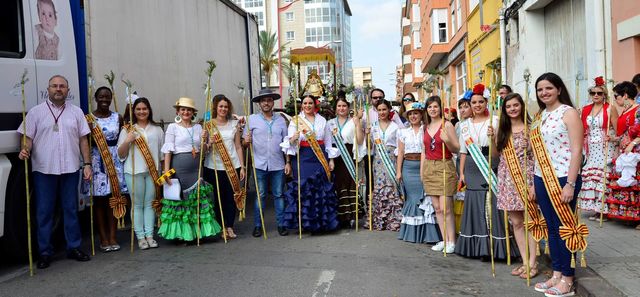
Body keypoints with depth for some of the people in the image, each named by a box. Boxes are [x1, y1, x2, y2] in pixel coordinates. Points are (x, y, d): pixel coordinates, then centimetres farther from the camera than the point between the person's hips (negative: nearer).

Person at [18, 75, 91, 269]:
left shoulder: (76, 112, 9)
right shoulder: (36, 112, 4)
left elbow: (83, 140, 8)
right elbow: (28, 137, 2)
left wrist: (87, 164, 2)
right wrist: (25, 150, -20)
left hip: (70, 169, 2)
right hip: (44, 170, -1)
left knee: (71, 210, 9)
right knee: (44, 212, 3)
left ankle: (74, 248, 19)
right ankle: (45, 253, 12)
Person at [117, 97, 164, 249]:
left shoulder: (157, 129, 11)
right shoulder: (128, 130, 4)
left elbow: (163, 151, 13)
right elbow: (120, 155, 3)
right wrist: (127, 141, -14)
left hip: (153, 171, 2)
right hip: (134, 172, -2)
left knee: (150, 204, 6)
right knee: (137, 205, 2)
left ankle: (149, 235, 12)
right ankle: (140, 237, 9)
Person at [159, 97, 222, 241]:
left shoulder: (198, 127, 12)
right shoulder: (173, 127, 0)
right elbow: (168, 150, -6)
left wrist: (204, 140, -5)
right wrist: (166, 171, -13)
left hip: (196, 168, 4)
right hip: (179, 168, -4)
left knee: (199, 198, 4)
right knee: (180, 198, 1)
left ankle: (197, 232, 15)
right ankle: (181, 233, 12)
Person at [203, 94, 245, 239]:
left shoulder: (234, 124, 8)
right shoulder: (208, 125, 2)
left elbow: (238, 147, 8)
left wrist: (242, 166, 4)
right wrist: (209, 143, -19)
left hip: (233, 166, 1)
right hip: (214, 167, -1)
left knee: (232, 197, 3)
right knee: (218, 198, 3)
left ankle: (230, 227, 16)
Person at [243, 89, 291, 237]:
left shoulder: (281, 119, 6)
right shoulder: (252, 119, 1)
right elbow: (245, 142, 4)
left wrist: (288, 162, 4)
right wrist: (246, 141, -20)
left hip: (278, 165, 1)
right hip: (260, 164, -1)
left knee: (279, 195, 8)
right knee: (260, 196, 5)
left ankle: (281, 225, 16)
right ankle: (257, 225, 15)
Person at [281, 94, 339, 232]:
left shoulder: (322, 120, 13)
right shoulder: (295, 120, 5)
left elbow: (328, 142, 15)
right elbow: (289, 142, -3)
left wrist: (331, 160, 8)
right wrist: (293, 138, -26)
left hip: (321, 158, 3)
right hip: (303, 159, -2)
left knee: (322, 189, 1)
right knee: (304, 188, -8)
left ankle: (321, 222, 10)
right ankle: (306, 222, 1)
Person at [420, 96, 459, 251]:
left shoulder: (447, 125, -4)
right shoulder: (426, 127, 13)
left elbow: (456, 149, -5)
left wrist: (447, 141, -23)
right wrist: (421, 170, 14)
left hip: (444, 167, -5)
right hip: (429, 168, 6)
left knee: (446, 208, -8)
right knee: (437, 208, 6)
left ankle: (451, 241, 2)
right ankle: (444, 240, 14)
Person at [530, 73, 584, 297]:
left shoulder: (568, 112, -7)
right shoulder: (540, 116, 13)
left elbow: (576, 151, -13)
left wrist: (570, 184, -19)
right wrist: (534, 183, 14)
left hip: (563, 178, -7)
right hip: (543, 179, 7)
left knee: (564, 228, 1)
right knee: (551, 228, 12)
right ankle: (557, 275, 22)